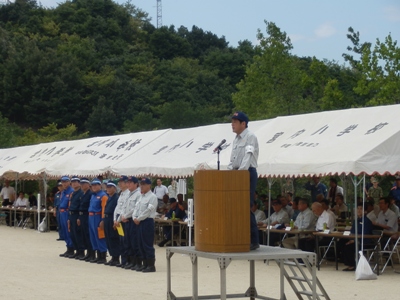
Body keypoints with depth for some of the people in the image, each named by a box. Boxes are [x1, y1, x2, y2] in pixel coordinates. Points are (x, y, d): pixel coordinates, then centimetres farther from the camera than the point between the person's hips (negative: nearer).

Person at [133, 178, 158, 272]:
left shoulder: (152, 197, -9)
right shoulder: (141, 197, 17)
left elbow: (148, 210, -16)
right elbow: (136, 208, 15)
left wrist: (139, 218, -14)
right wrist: (134, 217, -2)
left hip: (147, 222, -9)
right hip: (139, 222, 9)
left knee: (147, 244, -7)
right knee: (141, 244, 10)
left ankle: (151, 265, -3)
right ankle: (145, 264, 17)